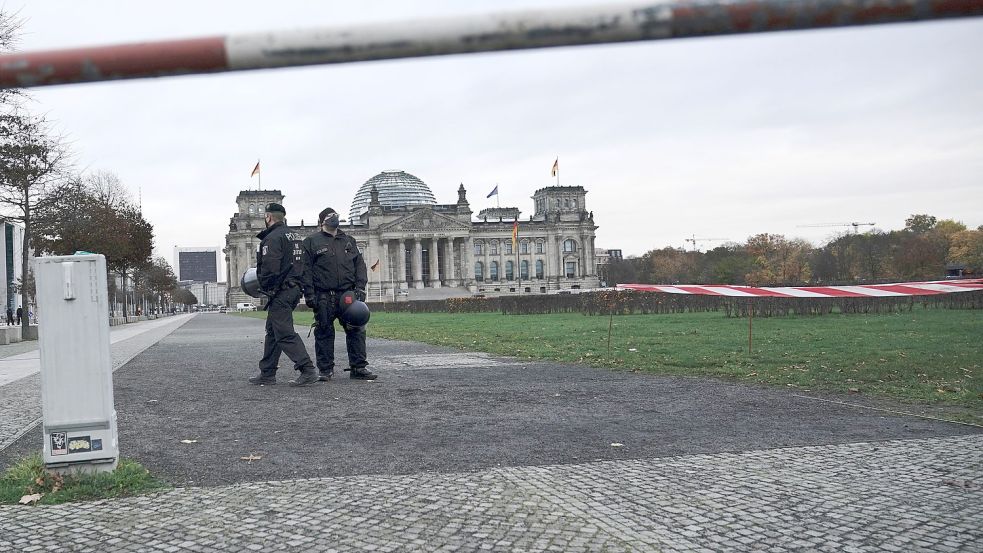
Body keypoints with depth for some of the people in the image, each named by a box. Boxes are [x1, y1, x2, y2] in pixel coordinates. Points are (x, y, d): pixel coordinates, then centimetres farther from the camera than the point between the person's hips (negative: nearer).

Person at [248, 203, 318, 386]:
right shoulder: (294, 236, 18)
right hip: (294, 288, 10)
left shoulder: (273, 237, -13)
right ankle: (267, 373, 21)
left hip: (280, 291, -10)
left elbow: (269, 268, -20)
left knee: (285, 333, -9)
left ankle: (308, 371, -15)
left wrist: (264, 286, -6)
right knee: (272, 331, 16)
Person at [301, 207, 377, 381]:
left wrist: (360, 287, 1)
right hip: (323, 297, -3)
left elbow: (360, 264, 14)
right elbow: (306, 270, 1)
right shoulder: (312, 242, 6)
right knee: (324, 332, 1)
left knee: (356, 330, 0)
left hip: (348, 294, 3)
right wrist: (309, 294, -8)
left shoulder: (349, 241, 17)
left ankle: (359, 367, 7)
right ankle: (325, 369, 11)